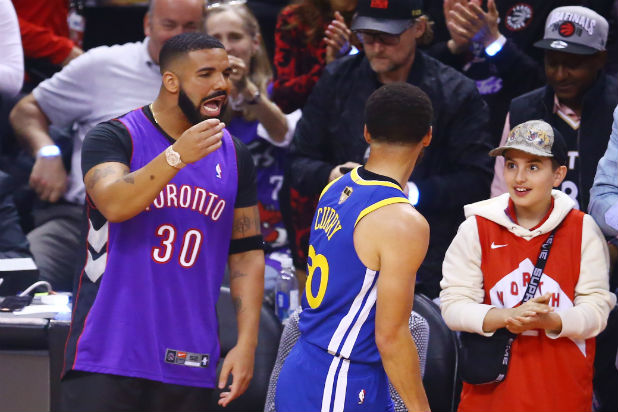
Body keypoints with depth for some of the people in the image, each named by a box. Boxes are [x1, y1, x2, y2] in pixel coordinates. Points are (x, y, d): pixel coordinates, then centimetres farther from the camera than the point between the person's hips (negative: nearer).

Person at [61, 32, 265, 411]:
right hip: (109, 353, -4)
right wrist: (177, 156, -33)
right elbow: (113, 205, -22)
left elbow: (247, 253, 11)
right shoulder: (115, 138, -3)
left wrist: (247, 344, 3)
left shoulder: (235, 157, 10)